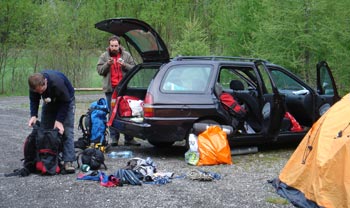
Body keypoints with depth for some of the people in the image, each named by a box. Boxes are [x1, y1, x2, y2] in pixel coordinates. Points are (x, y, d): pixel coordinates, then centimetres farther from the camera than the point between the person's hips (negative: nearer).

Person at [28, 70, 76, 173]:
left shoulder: (57, 82, -41)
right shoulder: (35, 85, -26)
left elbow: (66, 102, -28)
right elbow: (34, 100, -8)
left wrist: (59, 120, -30)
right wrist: (33, 115, -23)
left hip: (66, 100, -5)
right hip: (50, 102, 5)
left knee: (67, 130, -17)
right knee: (44, 129, 1)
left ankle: (68, 161, -21)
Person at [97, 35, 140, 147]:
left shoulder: (126, 55, 8)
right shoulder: (104, 56, 8)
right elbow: (99, 70, 2)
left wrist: (124, 65, -12)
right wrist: (107, 64, -14)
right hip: (110, 89, 0)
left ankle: (128, 138, 7)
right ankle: (114, 138, 6)